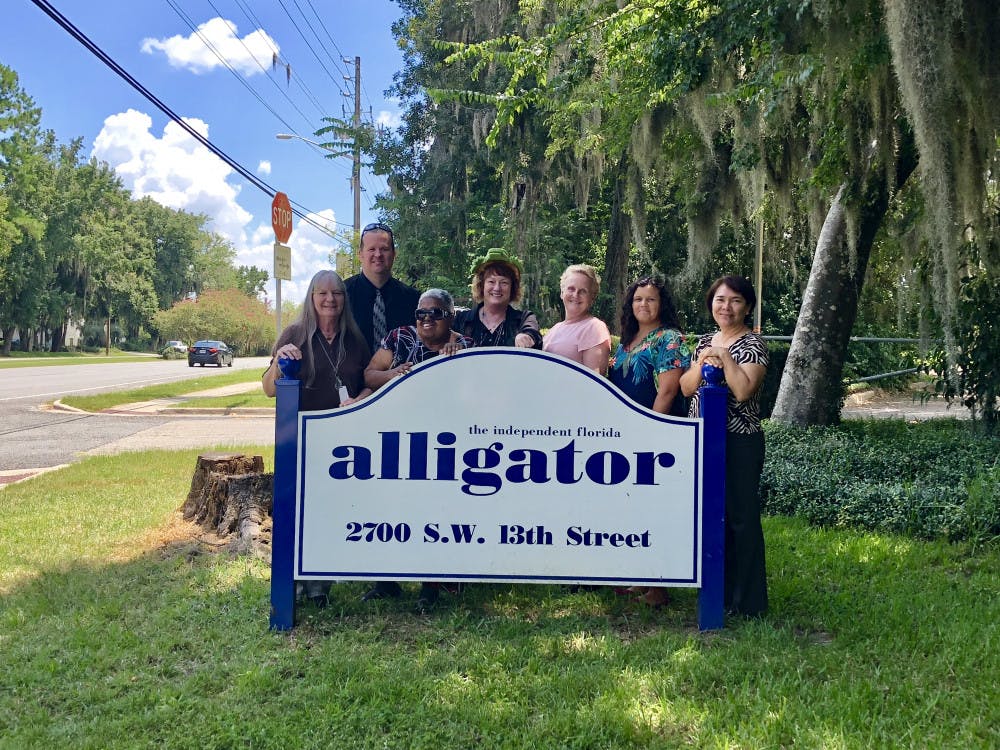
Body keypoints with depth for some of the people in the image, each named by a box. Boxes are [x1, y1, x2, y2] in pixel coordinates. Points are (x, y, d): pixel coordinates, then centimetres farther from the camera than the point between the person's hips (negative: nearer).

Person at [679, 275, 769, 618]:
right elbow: (686, 387, 6)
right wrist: (703, 362, -10)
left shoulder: (753, 345, -6)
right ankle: (715, 588, 26)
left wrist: (724, 356, -16)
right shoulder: (705, 342, 14)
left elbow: (743, 390, -20)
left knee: (740, 517, -2)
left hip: (739, 442, -7)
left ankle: (745, 600, 8)